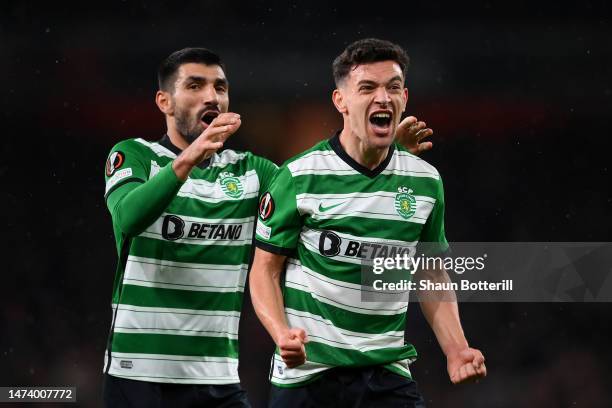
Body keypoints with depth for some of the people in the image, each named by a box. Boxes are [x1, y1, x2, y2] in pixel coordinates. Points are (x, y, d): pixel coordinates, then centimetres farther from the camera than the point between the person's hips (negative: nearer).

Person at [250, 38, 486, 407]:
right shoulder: (299, 176, -7)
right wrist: (282, 334, -18)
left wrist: (456, 350, 3)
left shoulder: (426, 182, 5)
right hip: (306, 373, -3)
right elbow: (266, 269, -2)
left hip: (387, 372, 3)